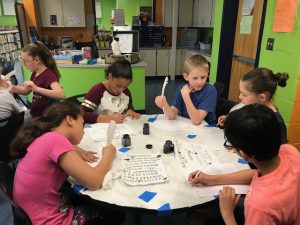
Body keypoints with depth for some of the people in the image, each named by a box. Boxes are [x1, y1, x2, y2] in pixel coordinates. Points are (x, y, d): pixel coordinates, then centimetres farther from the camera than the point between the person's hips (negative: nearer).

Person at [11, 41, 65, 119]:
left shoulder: (49, 74, -21)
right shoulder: (35, 73, 3)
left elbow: (61, 95, -38)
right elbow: (26, 90, 19)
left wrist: (36, 88, -43)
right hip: (34, 114, 7)